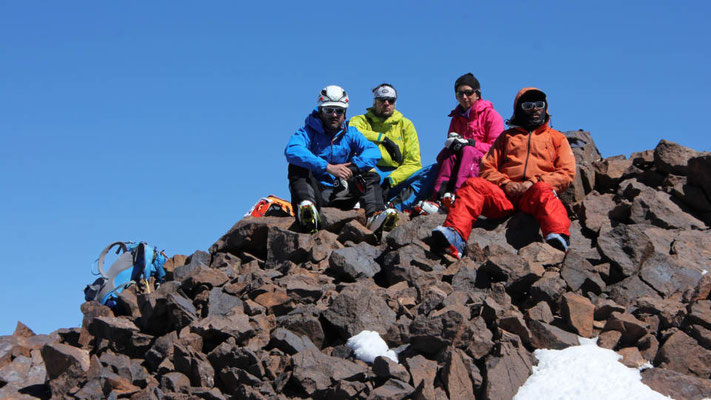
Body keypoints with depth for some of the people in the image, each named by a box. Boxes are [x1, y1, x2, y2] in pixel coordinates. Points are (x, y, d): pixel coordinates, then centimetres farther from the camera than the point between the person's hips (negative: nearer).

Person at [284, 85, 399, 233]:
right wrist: (328, 167, -33)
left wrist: (353, 166, -26)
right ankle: (306, 204, -52)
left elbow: (373, 151, -5)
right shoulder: (308, 132, -1)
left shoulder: (350, 133, 11)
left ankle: (374, 215, -35)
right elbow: (291, 151, -24)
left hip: (340, 196, 3)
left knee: (371, 175, -9)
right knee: (297, 166, -24)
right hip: (316, 192, -3)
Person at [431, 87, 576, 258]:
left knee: (542, 191, -39)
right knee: (473, 185, -28)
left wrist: (534, 182, -5)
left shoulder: (556, 137, 27)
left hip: (533, 193, -2)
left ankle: (558, 237, -67)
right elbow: (487, 168, 21)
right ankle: (455, 235, -52)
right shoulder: (507, 136, 31)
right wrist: (505, 183, -2)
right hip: (505, 193, 2)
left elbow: (567, 173, 12)